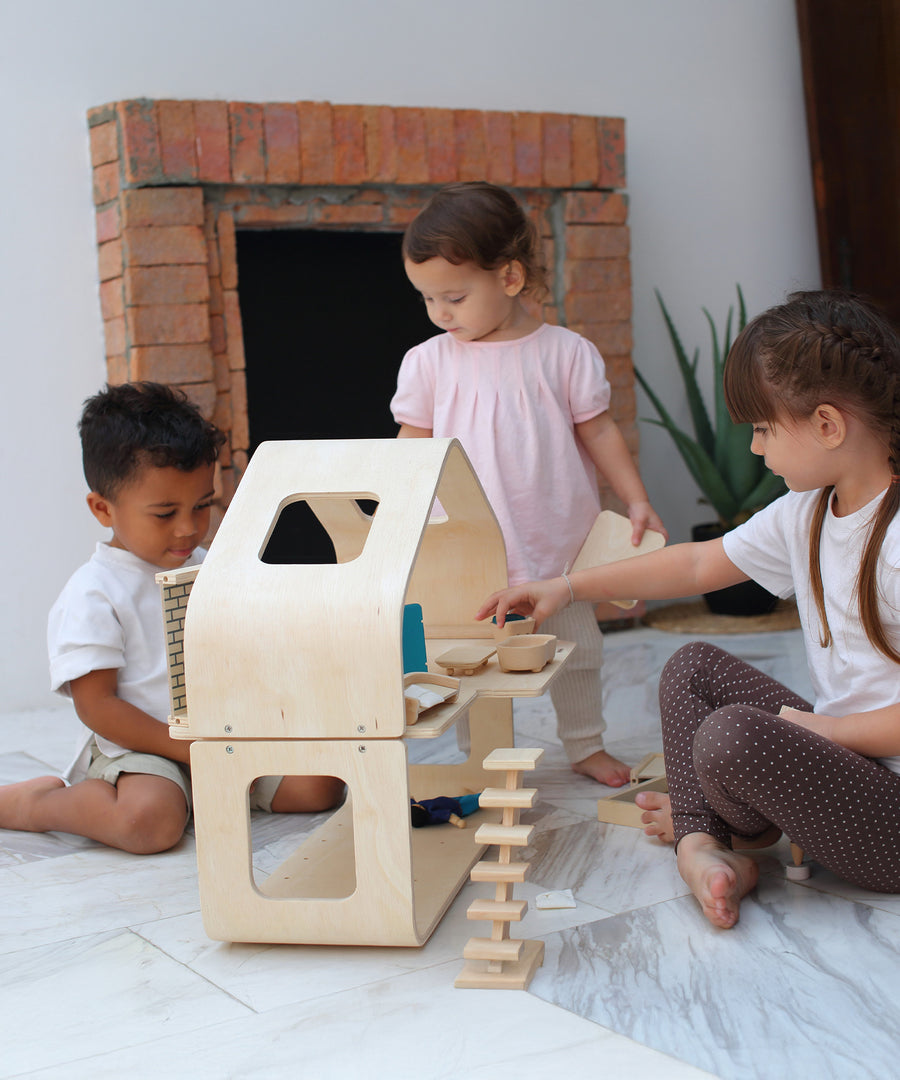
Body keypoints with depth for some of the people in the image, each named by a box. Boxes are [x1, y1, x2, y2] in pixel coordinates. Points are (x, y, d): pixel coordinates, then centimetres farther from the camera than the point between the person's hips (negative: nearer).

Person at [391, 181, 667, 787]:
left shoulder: (566, 352, -5)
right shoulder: (428, 363, -1)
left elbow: (598, 431, 0)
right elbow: (413, 452, 4)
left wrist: (637, 501, -6)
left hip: (561, 545, 0)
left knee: (577, 648, 15)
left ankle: (587, 746, 35)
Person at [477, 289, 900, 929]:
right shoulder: (806, 514, 4)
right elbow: (700, 564, 16)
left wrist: (823, 728, -17)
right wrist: (568, 588, 17)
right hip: (843, 748, 10)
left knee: (732, 736, -29)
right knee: (692, 669, 13)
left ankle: (727, 821, 9)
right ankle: (700, 841, -6)